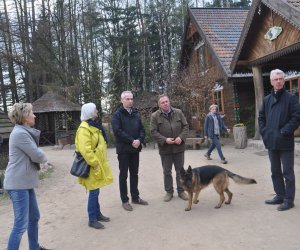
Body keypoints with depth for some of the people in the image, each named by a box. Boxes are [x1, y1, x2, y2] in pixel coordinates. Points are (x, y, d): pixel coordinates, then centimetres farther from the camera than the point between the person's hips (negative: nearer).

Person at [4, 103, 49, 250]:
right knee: (21, 224, -4)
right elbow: (37, 156, -18)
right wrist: (44, 157, 2)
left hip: (25, 182, 10)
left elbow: (33, 154, 12)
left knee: (34, 217, 20)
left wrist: (39, 156, -9)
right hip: (18, 184, -10)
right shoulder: (20, 133, -20)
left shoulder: (25, 132, 13)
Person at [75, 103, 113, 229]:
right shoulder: (84, 129, -20)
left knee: (96, 192, 18)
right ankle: (92, 220, 9)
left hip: (98, 164, 10)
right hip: (92, 166, -10)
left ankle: (97, 214, 30)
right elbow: (85, 150, -28)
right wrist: (95, 164, -23)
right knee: (93, 192, -2)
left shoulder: (93, 125, 14)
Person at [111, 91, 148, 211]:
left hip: (135, 149, 5)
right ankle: (124, 200, 14)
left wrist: (139, 140, -11)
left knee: (134, 174, 14)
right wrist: (131, 141, -20)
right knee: (123, 175, 4)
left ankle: (135, 197, 27)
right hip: (123, 149, -5)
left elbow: (142, 129, 8)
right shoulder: (117, 115, -6)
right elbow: (117, 131, -17)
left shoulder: (136, 113, 11)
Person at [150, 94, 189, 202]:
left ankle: (181, 191, 26)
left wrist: (181, 137, -13)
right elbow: (153, 131, -8)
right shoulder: (155, 116, -4)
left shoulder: (178, 112, 2)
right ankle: (169, 192, 25)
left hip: (179, 147, 2)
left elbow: (185, 126, 4)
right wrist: (165, 140, -19)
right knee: (167, 172, 10)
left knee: (180, 170, 11)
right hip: (165, 149, -1)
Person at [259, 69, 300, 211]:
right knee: (275, 171, 15)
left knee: (288, 172, 2)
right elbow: (261, 117, 17)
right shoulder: (267, 99, 11)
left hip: (285, 142, -6)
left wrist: (284, 132, -15)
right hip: (271, 142, 6)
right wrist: (264, 131, 4)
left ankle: (289, 200, 12)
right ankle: (280, 196, 28)